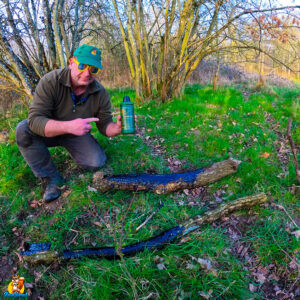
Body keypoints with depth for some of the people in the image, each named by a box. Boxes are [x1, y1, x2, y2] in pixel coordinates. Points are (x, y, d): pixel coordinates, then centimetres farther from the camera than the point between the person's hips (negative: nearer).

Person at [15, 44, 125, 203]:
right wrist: (69, 126, -52)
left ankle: (72, 150, 15)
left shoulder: (101, 93, -15)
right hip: (49, 133, -1)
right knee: (23, 130, -31)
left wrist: (117, 128, -35)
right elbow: (34, 119, -34)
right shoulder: (50, 82, -26)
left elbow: (104, 125, -10)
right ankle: (52, 178, -14)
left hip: (78, 136, 2)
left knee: (97, 162, -21)